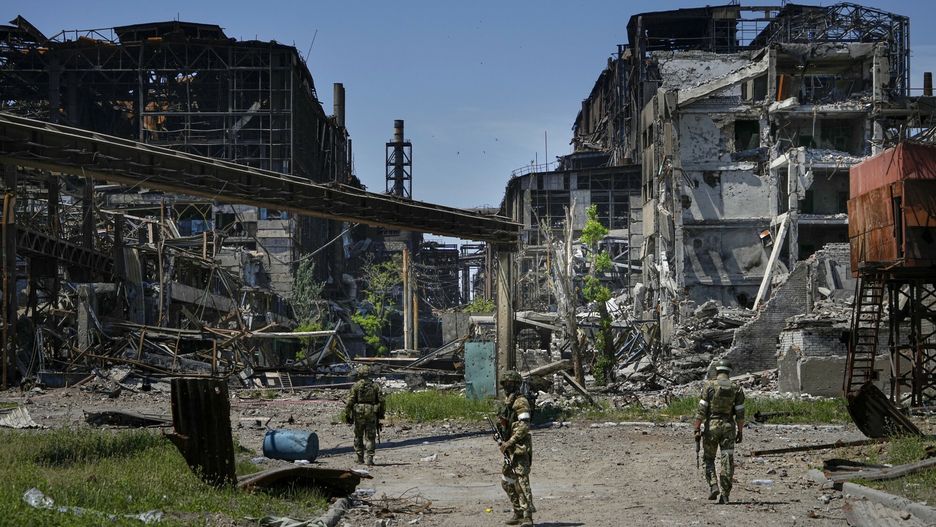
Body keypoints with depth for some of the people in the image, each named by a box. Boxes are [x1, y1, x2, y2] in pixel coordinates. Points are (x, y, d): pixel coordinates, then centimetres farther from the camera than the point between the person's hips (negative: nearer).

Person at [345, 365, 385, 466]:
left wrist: (347, 414, -1)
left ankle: (360, 457, 16)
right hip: (372, 414, 1)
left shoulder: (356, 386, -2)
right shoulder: (375, 386, 6)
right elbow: (381, 401, 4)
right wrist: (380, 414, 10)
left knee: (358, 436, 14)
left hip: (359, 413, -1)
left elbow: (350, 401, -6)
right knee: (370, 437, 3)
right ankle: (370, 459, -7)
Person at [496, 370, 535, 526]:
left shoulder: (521, 402, -12)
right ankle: (518, 513, 23)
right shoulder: (508, 402, 18)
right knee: (506, 481, 14)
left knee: (521, 481, -14)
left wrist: (509, 442, -21)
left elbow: (524, 426, -20)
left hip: (520, 447, -10)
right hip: (510, 449, 10)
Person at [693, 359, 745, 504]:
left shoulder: (709, 385, -6)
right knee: (727, 460, 3)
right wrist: (740, 431, 10)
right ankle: (725, 494, 0)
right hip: (729, 426, 2)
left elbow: (701, 409, -9)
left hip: (712, 425, -2)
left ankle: (713, 486, -4)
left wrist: (697, 429, -6)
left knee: (709, 459, 13)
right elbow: (740, 412, 2)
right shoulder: (736, 388, 2)